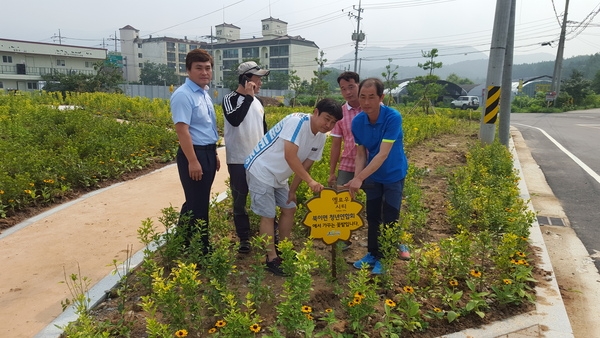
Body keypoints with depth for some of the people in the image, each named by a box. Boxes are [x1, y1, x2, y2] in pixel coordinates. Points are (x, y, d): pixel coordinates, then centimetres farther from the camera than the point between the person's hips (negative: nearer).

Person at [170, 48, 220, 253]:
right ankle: (198, 248, 17)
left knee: (202, 201, 18)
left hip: (208, 153, 9)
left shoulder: (205, 93, 12)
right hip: (194, 153, -9)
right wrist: (193, 161, -25)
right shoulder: (183, 95, -16)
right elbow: (182, 130, -22)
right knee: (197, 202, 2)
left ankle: (185, 241, 35)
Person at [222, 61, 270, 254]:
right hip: (238, 161, -5)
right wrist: (248, 96, -24)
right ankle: (244, 239, 18)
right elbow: (234, 120, -30)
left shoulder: (257, 101, 11)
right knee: (239, 201, 5)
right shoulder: (231, 99, -8)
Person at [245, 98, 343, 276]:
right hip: (261, 171, -9)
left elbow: (305, 165, 7)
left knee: (289, 208, 13)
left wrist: (292, 190, 7)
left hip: (279, 176, 9)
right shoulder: (297, 121, -25)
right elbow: (290, 156, -33)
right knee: (268, 215, -5)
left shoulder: (321, 137, 0)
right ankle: (271, 259, 8)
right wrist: (310, 181, -35)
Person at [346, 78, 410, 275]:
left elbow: (383, 154, -33)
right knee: (372, 217, 13)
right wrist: (356, 179, -21)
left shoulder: (393, 117, -28)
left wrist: (360, 178, -38)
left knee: (390, 219, 4)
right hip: (372, 176, 4)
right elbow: (360, 155, -7)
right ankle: (373, 254, 31)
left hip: (393, 175, -4)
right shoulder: (357, 122, -13)